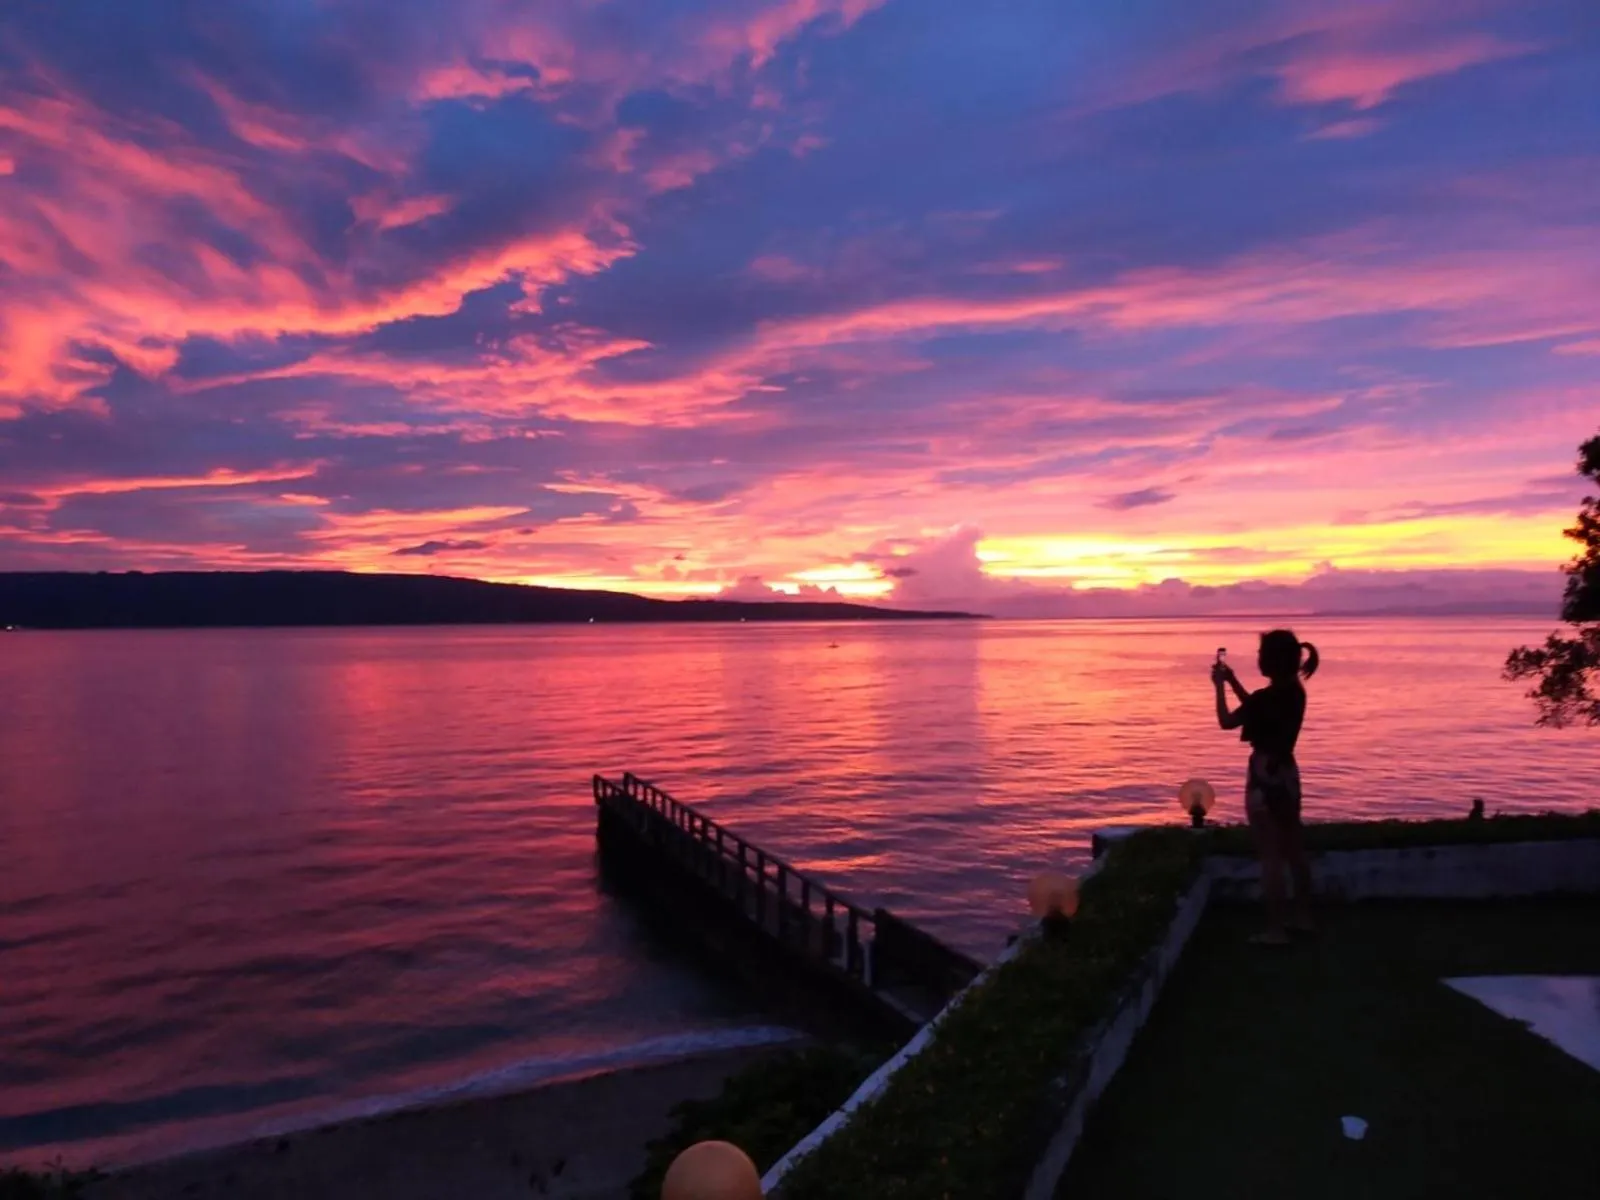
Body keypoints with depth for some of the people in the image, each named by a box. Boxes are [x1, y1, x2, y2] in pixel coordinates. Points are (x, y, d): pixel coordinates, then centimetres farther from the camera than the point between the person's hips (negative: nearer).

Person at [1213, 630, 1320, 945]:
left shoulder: (1266, 697, -22)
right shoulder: (1294, 691, 4)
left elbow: (1226, 722, -9)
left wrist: (1220, 686, 2)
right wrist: (1233, 681, 19)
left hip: (1265, 777, -9)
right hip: (1288, 774, 9)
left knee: (1271, 856, -1)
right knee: (1294, 850, 18)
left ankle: (1275, 928, 5)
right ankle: (1303, 915, 30)